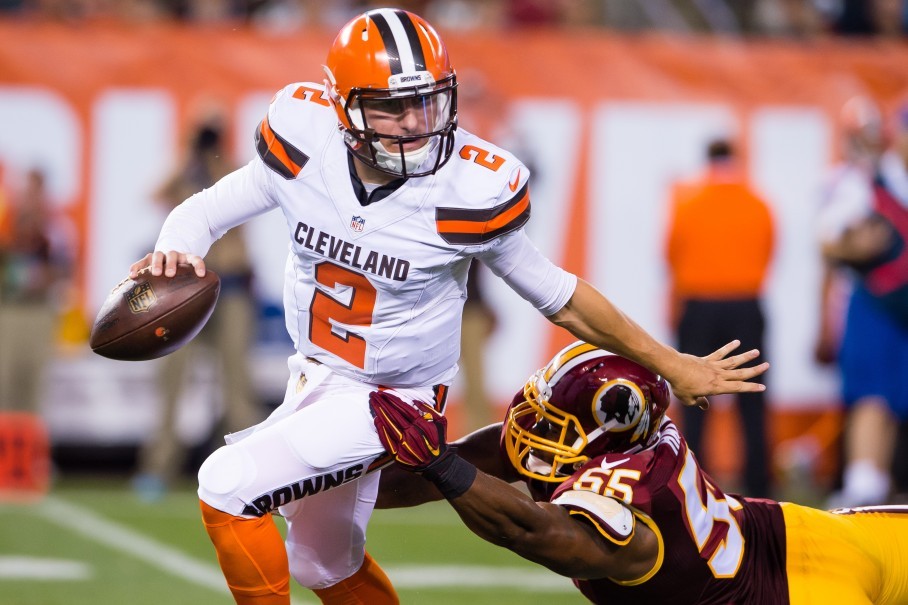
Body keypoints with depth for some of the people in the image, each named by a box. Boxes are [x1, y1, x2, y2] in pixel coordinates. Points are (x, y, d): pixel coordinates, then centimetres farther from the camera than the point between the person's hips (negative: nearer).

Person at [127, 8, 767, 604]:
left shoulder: (473, 190, -25)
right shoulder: (306, 140, -17)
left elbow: (558, 295, -11)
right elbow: (208, 211, -6)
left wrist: (670, 364, -5)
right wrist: (174, 252, -30)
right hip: (315, 377, 5)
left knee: (228, 484, -20)